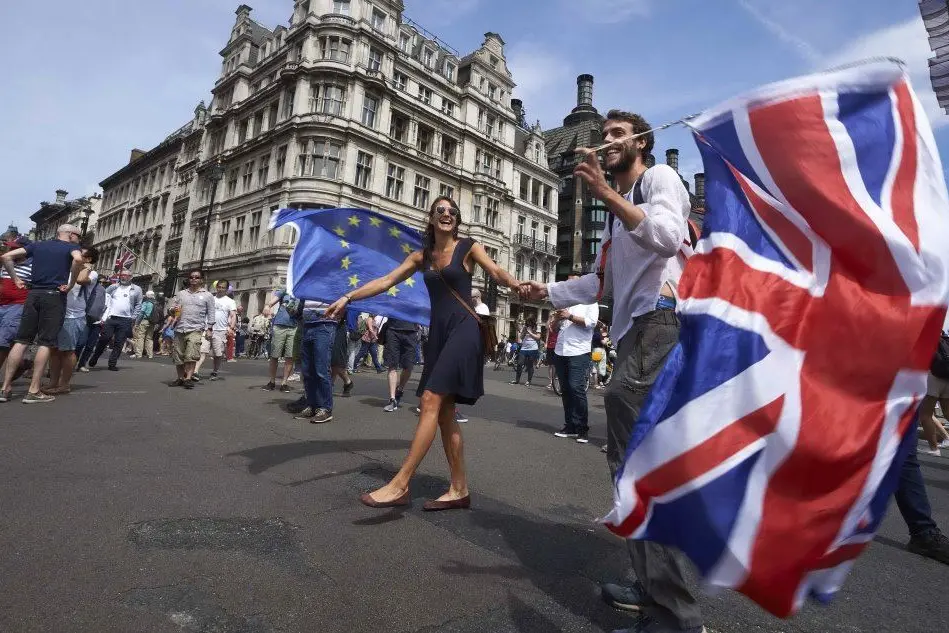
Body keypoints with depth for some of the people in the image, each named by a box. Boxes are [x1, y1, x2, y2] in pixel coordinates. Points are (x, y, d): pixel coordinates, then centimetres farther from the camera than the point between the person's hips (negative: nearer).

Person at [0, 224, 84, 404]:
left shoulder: (37, 245, 19)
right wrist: (71, 285, -11)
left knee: (21, 340, 7)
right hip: (54, 296, -5)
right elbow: (78, 259, -20)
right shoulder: (71, 246, 3)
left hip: (33, 294, 5)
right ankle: (33, 391, -6)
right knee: (45, 343, -5)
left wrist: (16, 279, 14)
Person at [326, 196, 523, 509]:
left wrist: (519, 286, -32)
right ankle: (459, 490, 14)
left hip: (463, 328, -6)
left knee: (431, 402, -16)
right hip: (438, 331, 6)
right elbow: (386, 281, 11)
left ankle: (400, 485, -13)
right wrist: (348, 297, 4)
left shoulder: (468, 247, 3)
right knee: (444, 413, 5)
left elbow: (498, 273, -10)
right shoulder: (421, 256, 16)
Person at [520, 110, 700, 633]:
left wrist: (607, 194, -26)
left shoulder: (660, 177, 5)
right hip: (635, 330, 10)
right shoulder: (620, 208, 32)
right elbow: (601, 282, 29)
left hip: (658, 322, -10)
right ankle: (658, 589, 26)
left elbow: (668, 236, -18)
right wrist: (546, 291, 23)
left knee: (635, 460, -15)